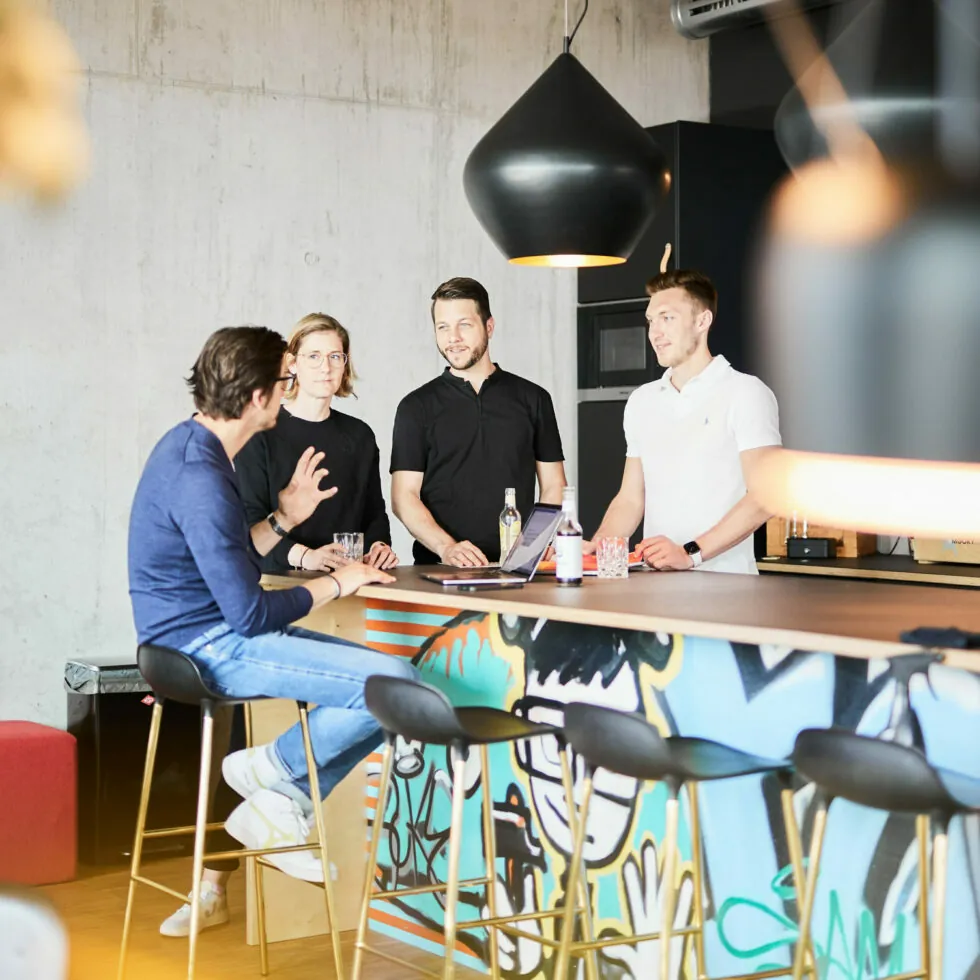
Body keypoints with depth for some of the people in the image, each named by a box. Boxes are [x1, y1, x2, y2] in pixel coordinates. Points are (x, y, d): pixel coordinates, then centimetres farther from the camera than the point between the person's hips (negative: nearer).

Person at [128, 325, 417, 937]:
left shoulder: (191, 447, 10)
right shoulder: (200, 479, -23)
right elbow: (250, 613, -24)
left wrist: (284, 519, 9)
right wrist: (335, 584, -10)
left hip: (214, 636, 11)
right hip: (212, 649, -11)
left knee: (388, 680, 11)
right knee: (396, 684, -20)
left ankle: (280, 808, 11)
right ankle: (270, 771, -1)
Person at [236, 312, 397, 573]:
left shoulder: (360, 435, 17)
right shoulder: (261, 433, 1)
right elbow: (251, 518, -8)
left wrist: (379, 546, -4)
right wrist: (303, 556, -24)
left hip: (349, 581, 4)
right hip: (280, 580, -3)